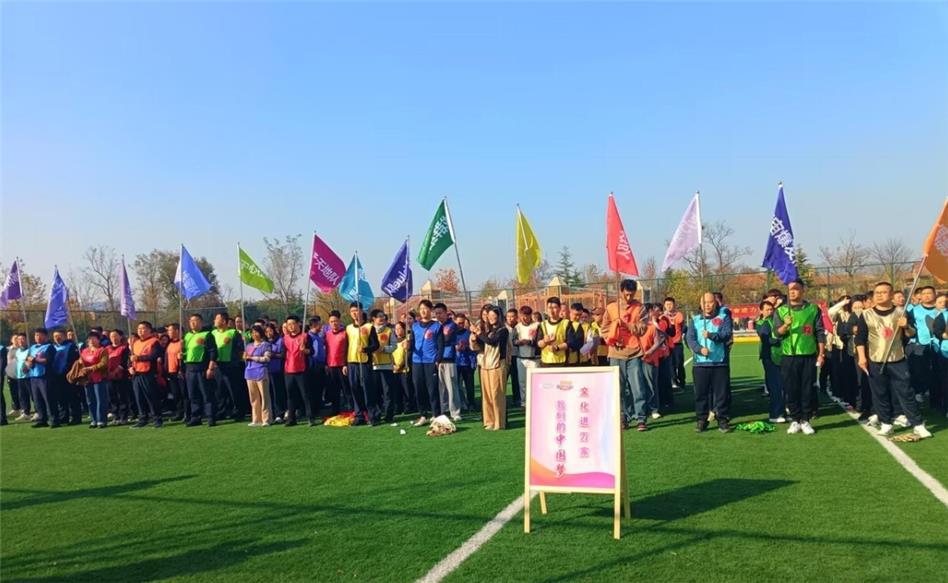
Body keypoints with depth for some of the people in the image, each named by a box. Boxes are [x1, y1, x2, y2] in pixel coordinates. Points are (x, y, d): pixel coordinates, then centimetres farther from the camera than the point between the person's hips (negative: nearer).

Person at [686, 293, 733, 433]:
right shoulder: (695, 320, 11)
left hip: (720, 362, -2)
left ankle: (723, 420, 11)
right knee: (700, 393, 5)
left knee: (722, 392, 1)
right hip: (700, 363, 2)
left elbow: (727, 334, -9)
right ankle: (702, 420, 15)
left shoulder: (723, 317, 5)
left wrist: (711, 335, -26)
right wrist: (699, 349, -18)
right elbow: (690, 338, 0)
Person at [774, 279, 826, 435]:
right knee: (791, 390, 2)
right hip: (788, 357, 1)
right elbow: (777, 333, -1)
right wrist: (785, 326, -21)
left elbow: (820, 333, 5)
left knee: (807, 389, 3)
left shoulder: (813, 309, 3)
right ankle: (795, 420, 12)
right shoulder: (781, 310, 5)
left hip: (809, 356, -1)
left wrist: (820, 354, 0)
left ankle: (805, 420, 13)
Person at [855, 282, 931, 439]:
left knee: (906, 392, 1)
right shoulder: (866, 315, 0)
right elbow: (860, 338, 0)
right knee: (880, 394, 4)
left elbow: (912, 334, 8)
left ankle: (918, 425, 7)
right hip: (875, 361, 0)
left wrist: (906, 326, -14)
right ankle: (886, 424, 15)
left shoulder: (901, 312, 4)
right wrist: (862, 357, -8)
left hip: (898, 360, 0)